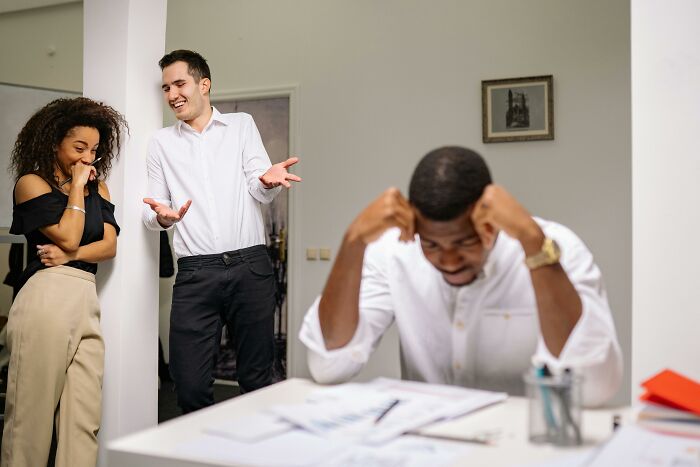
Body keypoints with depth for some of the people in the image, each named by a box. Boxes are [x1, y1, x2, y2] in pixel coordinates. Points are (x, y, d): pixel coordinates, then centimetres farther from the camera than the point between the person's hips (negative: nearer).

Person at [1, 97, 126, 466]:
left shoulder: (97, 187, 20)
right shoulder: (31, 182, 4)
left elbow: (110, 244, 8)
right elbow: (69, 237, -7)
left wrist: (71, 254, -8)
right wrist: (77, 185, 2)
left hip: (87, 301, 5)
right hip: (46, 298, -5)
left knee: (85, 419, 0)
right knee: (32, 411, 0)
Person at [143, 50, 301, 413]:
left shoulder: (242, 125, 12)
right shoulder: (162, 142, 15)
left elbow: (259, 192, 3)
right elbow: (151, 215, 12)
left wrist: (268, 179, -22)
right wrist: (161, 216, -13)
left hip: (250, 265, -1)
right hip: (195, 273, 1)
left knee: (257, 378, 5)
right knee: (190, 386, -2)